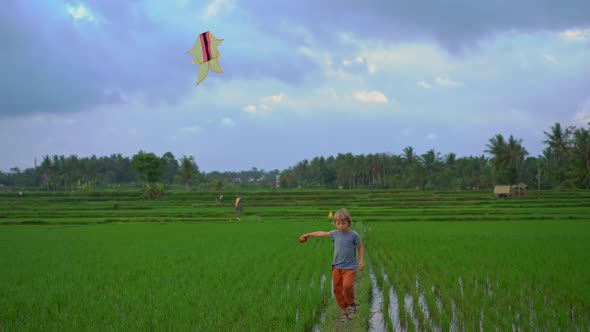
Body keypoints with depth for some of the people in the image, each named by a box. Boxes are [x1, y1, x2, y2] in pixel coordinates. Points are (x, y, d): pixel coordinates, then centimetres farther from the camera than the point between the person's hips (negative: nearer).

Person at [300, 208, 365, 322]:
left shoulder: (353, 235, -7)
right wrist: (308, 235, 26)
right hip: (337, 266, 4)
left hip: (350, 267, -4)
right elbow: (322, 233, 17)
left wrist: (361, 261, -7)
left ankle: (351, 304, 4)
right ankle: (343, 310, 16)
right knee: (337, 289, 3)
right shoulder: (335, 233, 3)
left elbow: (360, 248, 2)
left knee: (347, 286, -23)